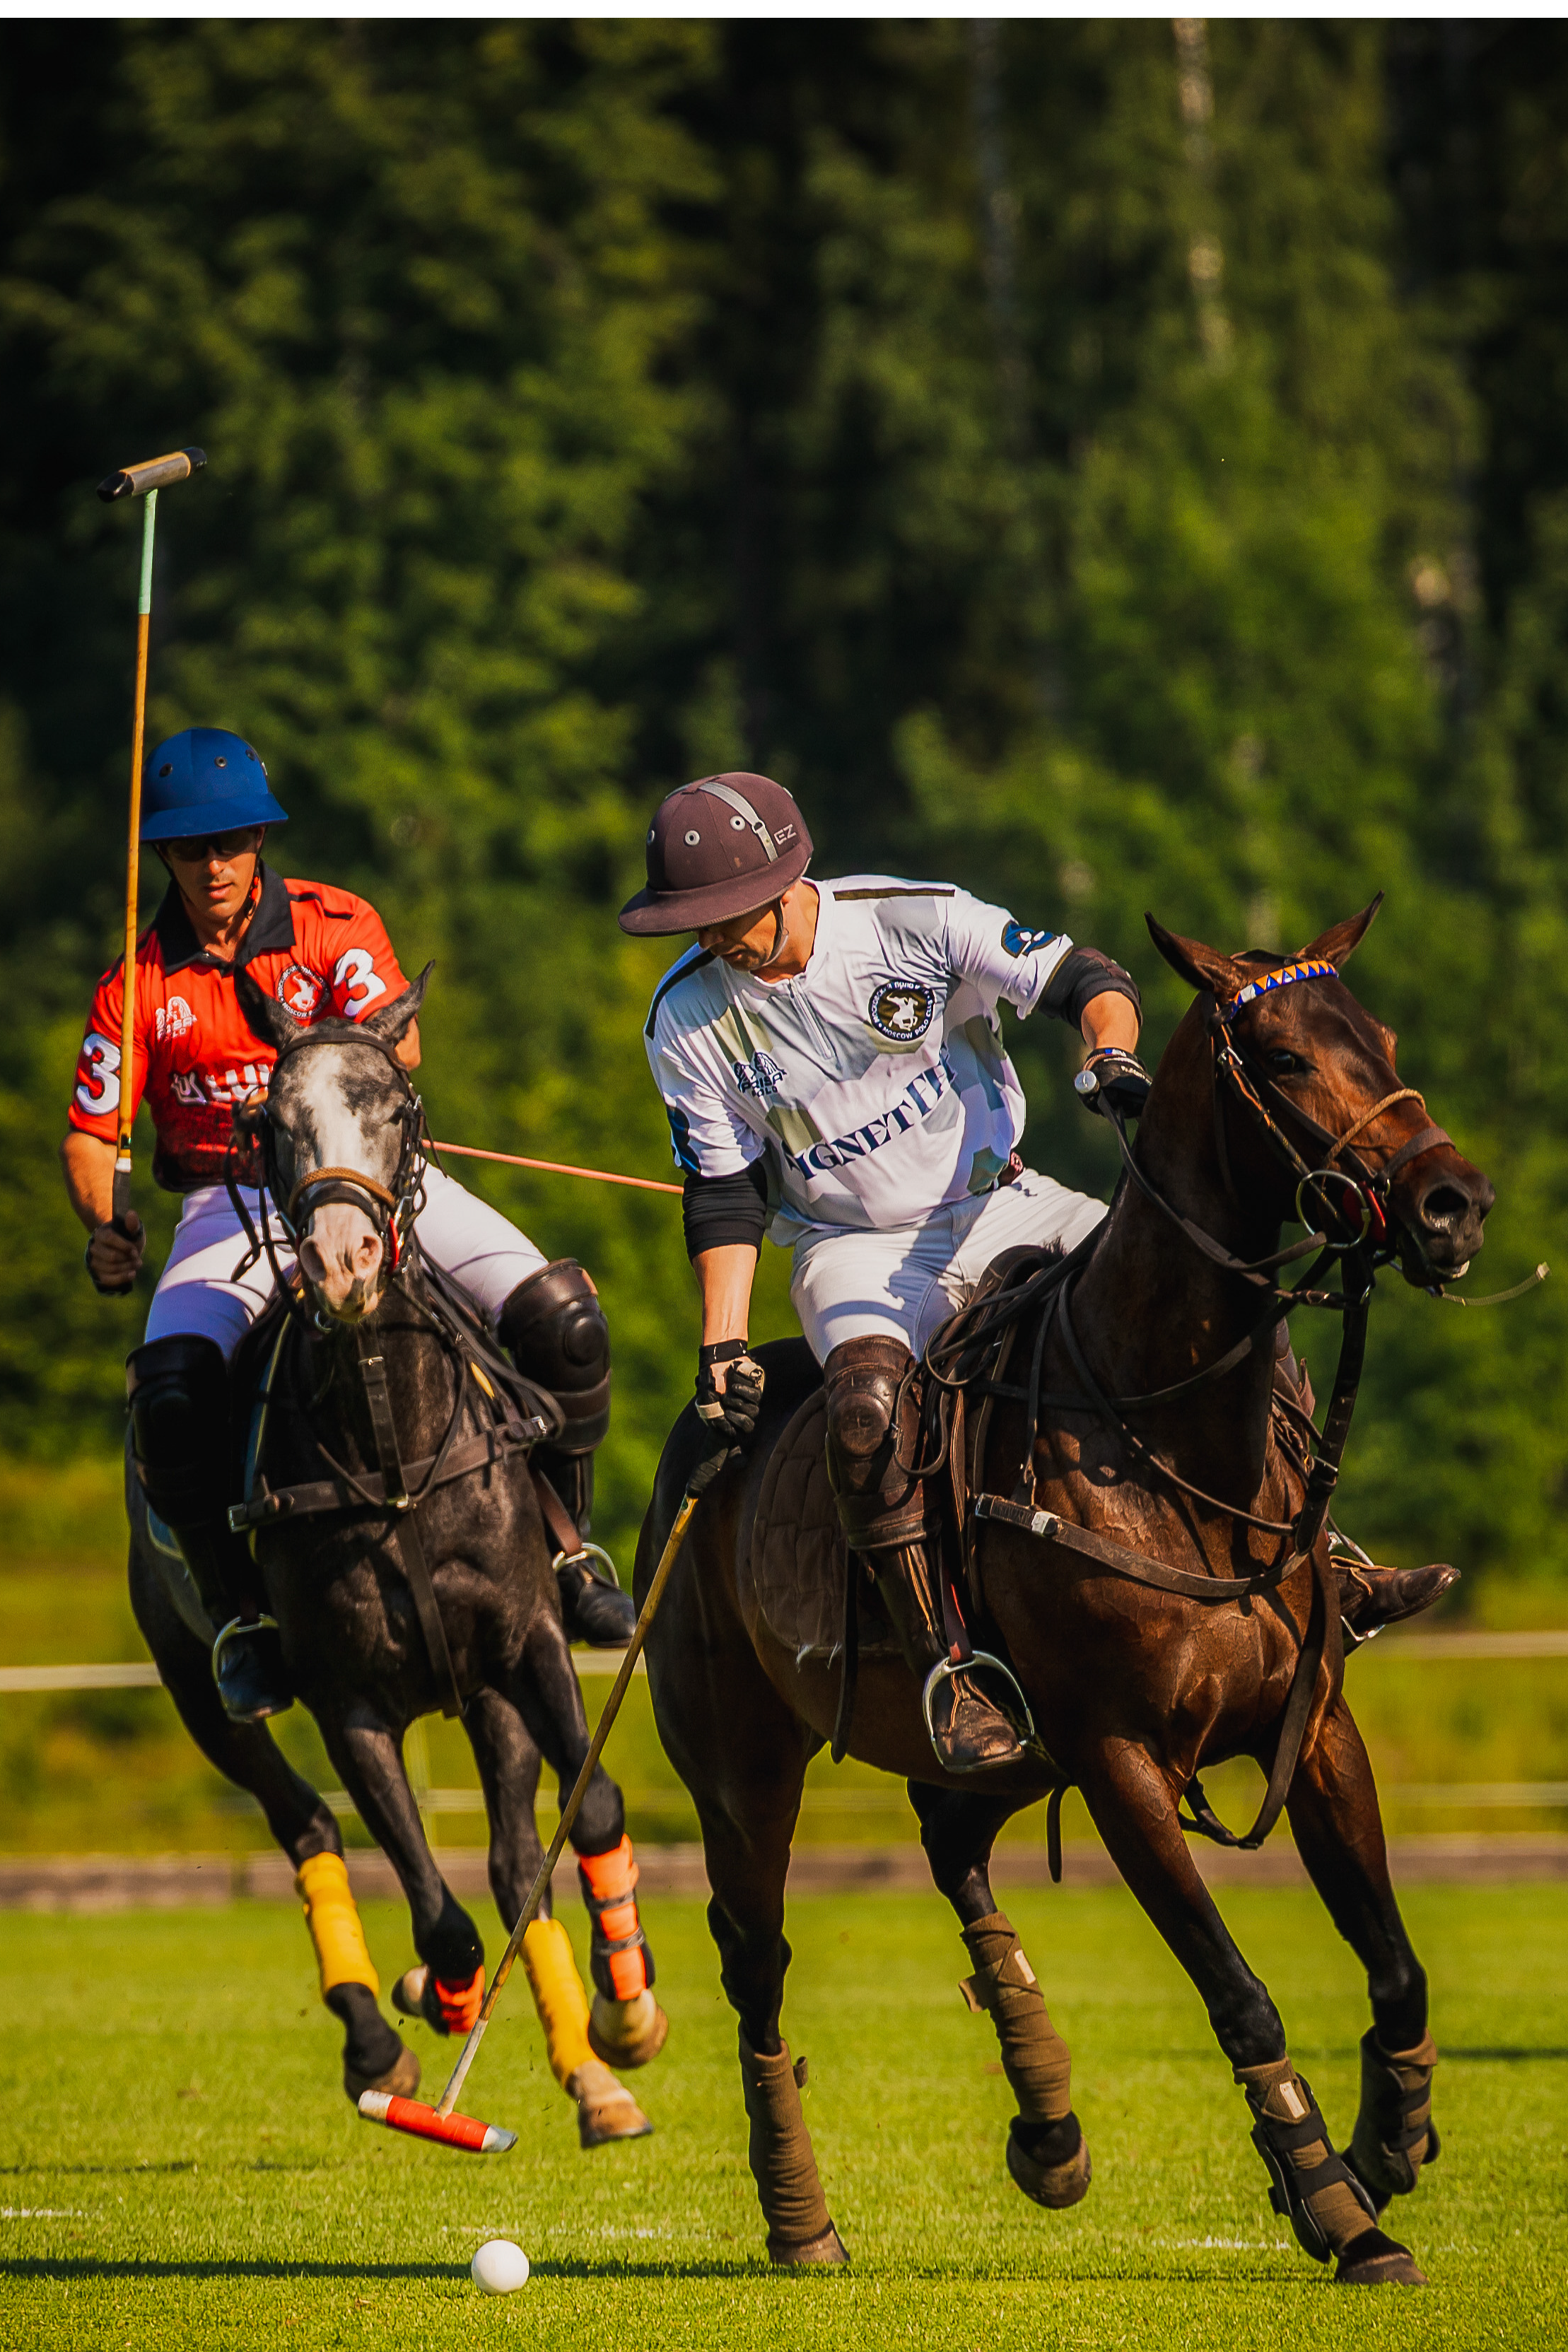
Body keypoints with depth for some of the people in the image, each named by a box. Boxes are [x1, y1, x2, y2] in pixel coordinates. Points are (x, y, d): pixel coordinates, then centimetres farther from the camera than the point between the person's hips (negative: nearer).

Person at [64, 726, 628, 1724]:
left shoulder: (336, 928, -4)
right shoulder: (138, 985, 0)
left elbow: (397, 1048, -20)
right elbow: (91, 1134, 4)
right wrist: (105, 1227, -17)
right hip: (231, 1204, 0)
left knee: (559, 1317, -19)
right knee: (170, 1392, -29)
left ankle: (564, 1544, 2)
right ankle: (242, 1613, -10)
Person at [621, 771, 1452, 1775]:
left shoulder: (914, 920, -13)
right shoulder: (690, 1017, -8)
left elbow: (1084, 977, -11)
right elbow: (723, 1191, -1)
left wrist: (1112, 1052, -32)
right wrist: (724, 1342, -9)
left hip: (998, 1205, 1)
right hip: (853, 1249, -1)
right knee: (866, 1410, -34)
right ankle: (952, 1670, -30)